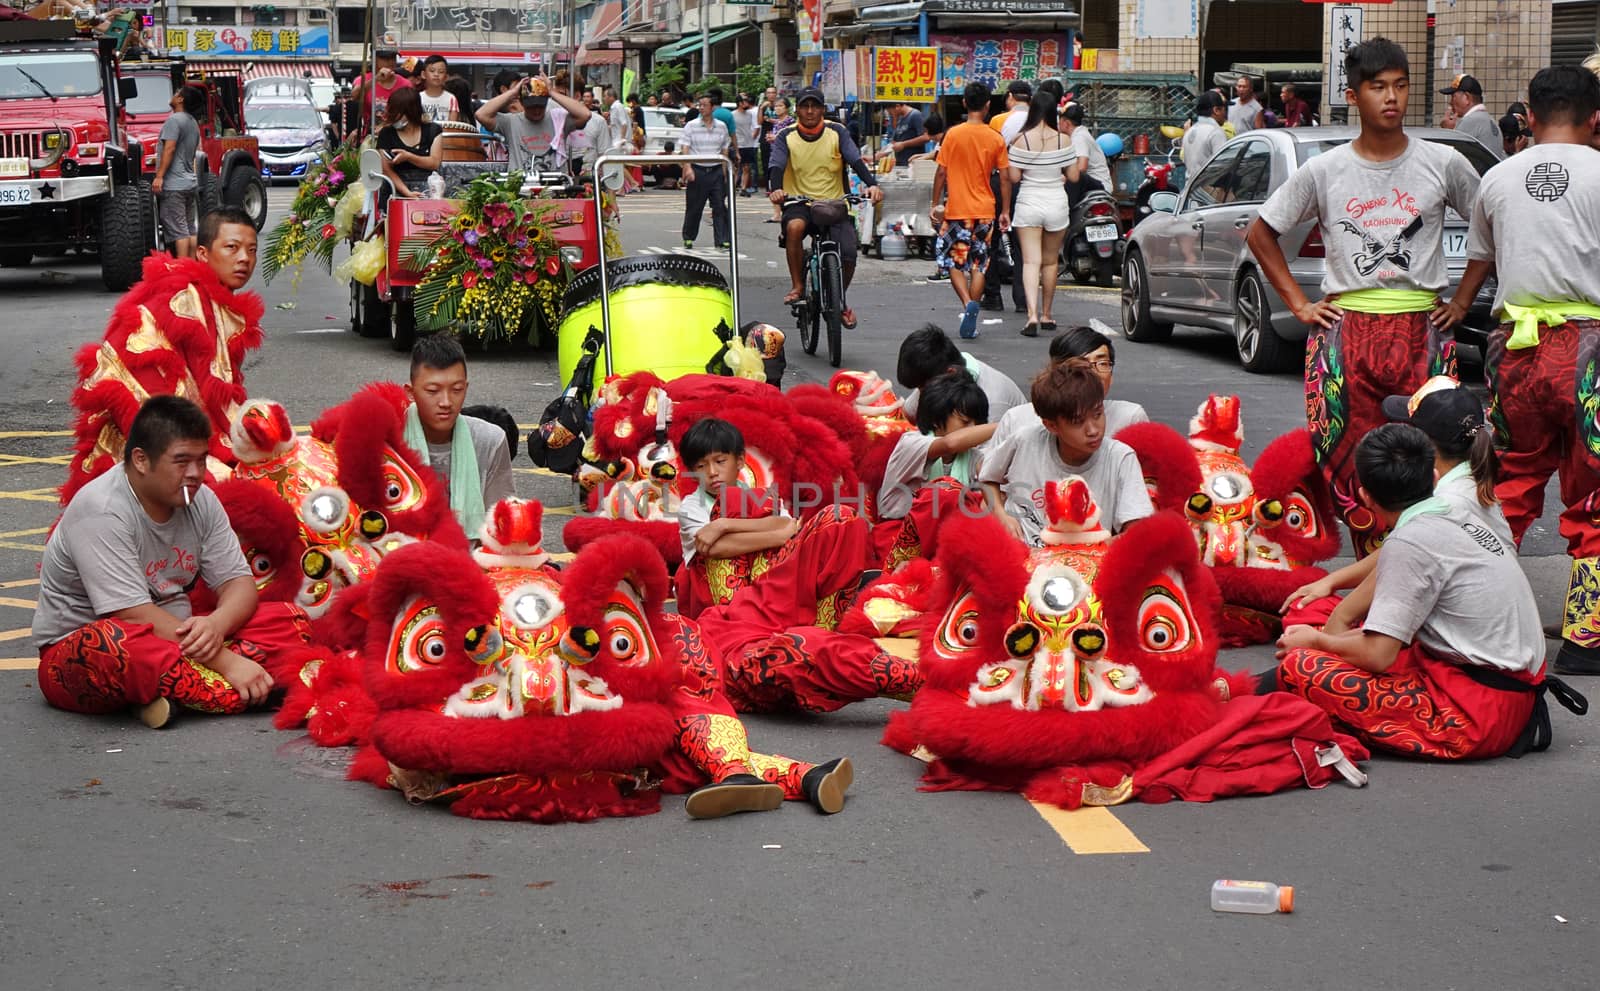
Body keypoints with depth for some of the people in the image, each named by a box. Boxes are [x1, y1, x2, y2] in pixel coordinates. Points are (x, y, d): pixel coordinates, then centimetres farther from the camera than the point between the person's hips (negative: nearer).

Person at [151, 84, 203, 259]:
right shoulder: (193, 123, 16)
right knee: (190, 230, 10)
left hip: (174, 185, -9)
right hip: (191, 182, 9)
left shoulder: (175, 119, -11)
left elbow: (170, 148, -20)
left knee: (178, 230, -10)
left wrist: (159, 176, -22)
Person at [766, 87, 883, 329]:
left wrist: (871, 184, -29)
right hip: (799, 203, -1)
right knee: (794, 226, -37)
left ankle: (841, 300, 12)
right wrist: (776, 189, -34)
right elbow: (776, 166, -11)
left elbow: (855, 160, -9)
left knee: (848, 252, -20)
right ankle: (797, 286, -19)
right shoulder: (787, 136, 3)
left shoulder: (836, 132, 4)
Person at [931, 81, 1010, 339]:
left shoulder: (953, 134, -7)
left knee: (953, 261, 8)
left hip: (957, 210, -2)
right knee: (978, 264, 10)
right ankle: (972, 318, 8)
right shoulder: (996, 139, -1)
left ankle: (968, 303, -16)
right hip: (985, 210, 2)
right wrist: (1005, 211, 9)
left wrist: (935, 204, 5)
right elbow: (1004, 178, 1)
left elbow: (941, 173, -5)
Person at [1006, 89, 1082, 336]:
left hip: (1028, 204, -1)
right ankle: (1046, 316, 26)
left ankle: (1032, 315, -21)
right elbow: (1073, 176, -1)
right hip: (1057, 203, 1)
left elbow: (1013, 177, -7)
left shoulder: (1020, 140, -8)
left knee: (1031, 261, -4)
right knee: (1050, 262, 15)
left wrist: (1008, 155, 10)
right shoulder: (1064, 140, -5)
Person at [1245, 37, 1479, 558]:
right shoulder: (1323, 172, 5)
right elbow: (1261, 233, 15)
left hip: (1422, 329, 0)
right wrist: (1299, 304, 8)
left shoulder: (1443, 164, 4)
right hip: (1346, 329, 0)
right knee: (1352, 465, -4)